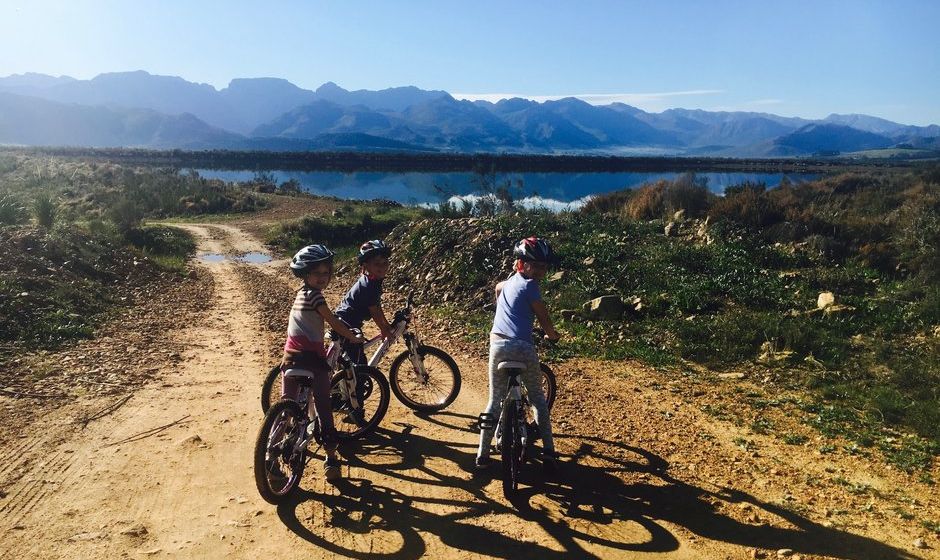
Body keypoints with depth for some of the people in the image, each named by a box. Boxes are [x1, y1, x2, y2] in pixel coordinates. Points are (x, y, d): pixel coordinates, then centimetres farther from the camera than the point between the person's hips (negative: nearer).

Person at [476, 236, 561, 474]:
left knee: (495, 400, 14)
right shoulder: (529, 285, -3)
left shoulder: (510, 281, 20)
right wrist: (553, 335, 20)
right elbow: (544, 319, -1)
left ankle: (482, 454, 15)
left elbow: (497, 288, 46)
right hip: (521, 347, -5)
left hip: (497, 344, 5)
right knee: (538, 398, 13)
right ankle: (548, 452, 13)